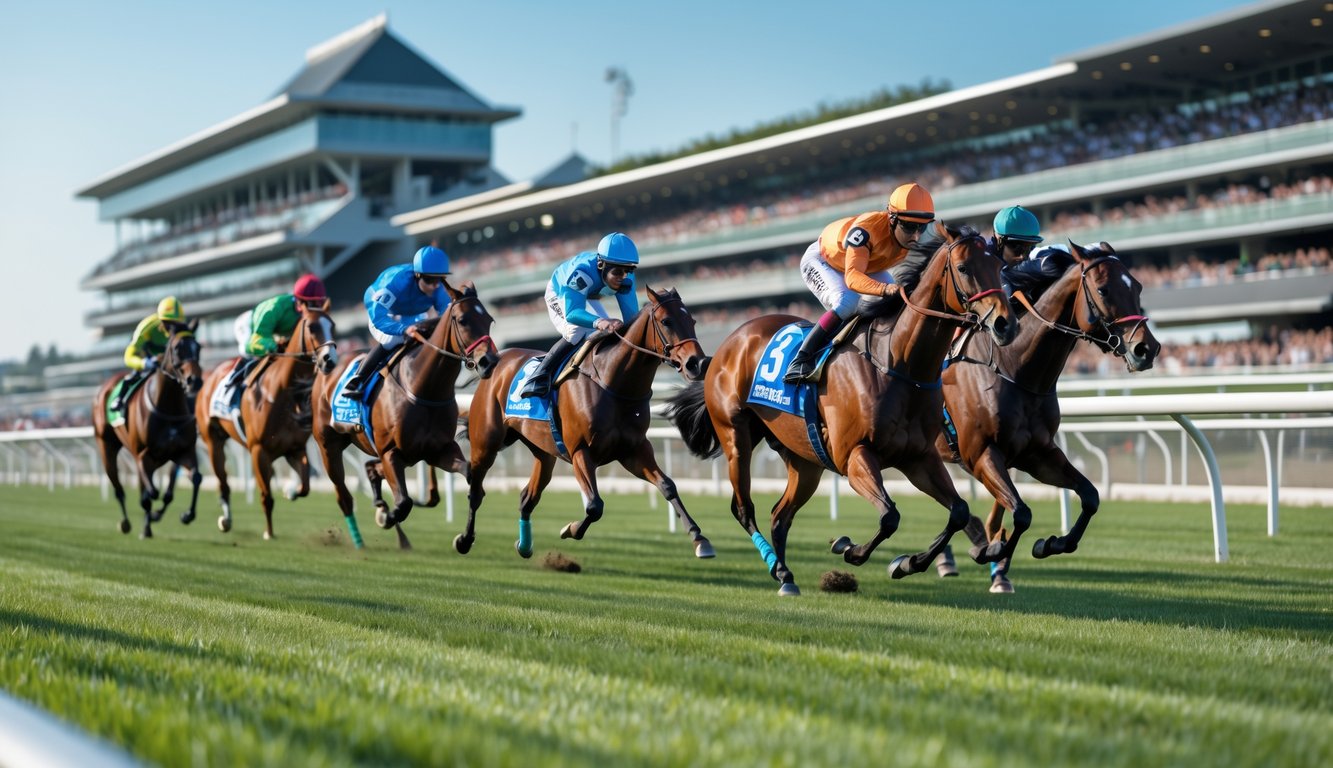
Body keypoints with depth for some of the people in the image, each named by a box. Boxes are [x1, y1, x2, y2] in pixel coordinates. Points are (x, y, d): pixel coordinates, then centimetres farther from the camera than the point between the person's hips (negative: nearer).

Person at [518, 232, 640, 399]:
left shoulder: (625, 277, -30)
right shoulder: (582, 273, -47)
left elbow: (631, 314, -30)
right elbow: (572, 313, -53)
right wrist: (598, 322, -72)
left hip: (589, 298, 6)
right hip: (559, 296, -6)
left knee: (610, 331, -9)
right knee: (577, 333, -31)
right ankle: (540, 374, -24)